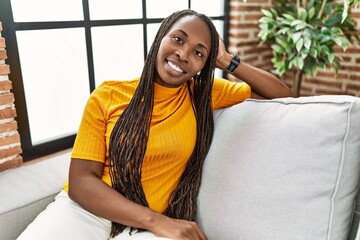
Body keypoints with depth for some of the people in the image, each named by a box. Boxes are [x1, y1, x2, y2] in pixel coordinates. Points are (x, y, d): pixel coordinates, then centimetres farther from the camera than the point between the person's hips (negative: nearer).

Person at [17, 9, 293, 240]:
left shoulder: (206, 94, 3)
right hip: (84, 209, 0)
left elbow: (283, 95, 8)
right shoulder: (108, 96, -3)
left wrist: (228, 61, -3)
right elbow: (81, 180, -8)